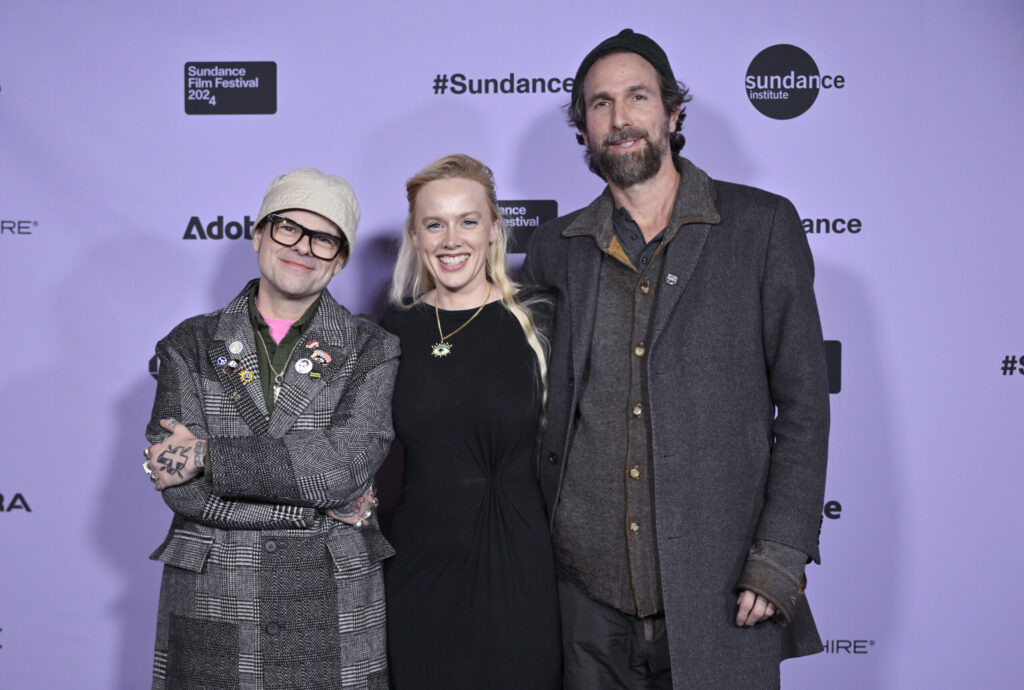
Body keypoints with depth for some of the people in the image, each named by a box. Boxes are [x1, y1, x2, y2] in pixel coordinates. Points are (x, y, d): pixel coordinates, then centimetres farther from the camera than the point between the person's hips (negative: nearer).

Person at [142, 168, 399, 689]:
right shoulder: (191, 346, 4)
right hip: (209, 610, 1)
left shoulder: (372, 351, 1)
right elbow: (179, 487, -7)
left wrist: (208, 455, -14)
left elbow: (346, 462, -15)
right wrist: (316, 501, -13)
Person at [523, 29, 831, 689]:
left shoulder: (762, 225, 0)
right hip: (591, 592, 3)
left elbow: (804, 403, -2)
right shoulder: (554, 249, 8)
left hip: (722, 597, -2)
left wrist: (781, 557, -9)